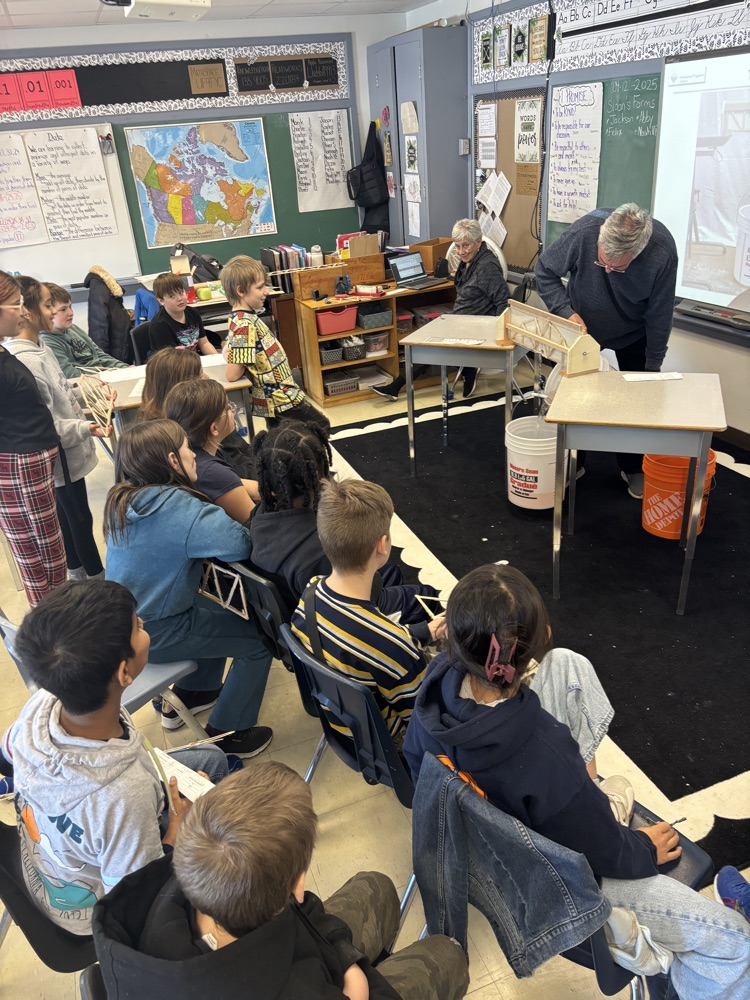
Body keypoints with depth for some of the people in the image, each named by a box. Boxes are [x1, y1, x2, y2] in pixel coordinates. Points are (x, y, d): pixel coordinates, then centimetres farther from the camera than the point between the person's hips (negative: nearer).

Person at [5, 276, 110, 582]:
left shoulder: (39, 347, 4)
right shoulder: (23, 361, -26)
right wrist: (86, 428, -31)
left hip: (67, 451, 9)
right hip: (59, 456, -9)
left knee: (68, 516, 22)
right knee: (79, 518, 7)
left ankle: (77, 571, 39)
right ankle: (97, 577, 24)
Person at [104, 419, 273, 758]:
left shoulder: (121, 500, -1)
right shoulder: (179, 506, -26)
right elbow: (238, 543, -36)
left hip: (124, 620, 9)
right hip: (154, 633, -9)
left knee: (220, 614, 28)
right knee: (259, 639, 2)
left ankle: (192, 693, 40)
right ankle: (228, 734, 13)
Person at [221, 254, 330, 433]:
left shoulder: (241, 317, 4)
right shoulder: (245, 325, -25)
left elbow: (229, 348, 19)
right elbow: (233, 374, -27)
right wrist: (249, 366, -9)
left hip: (272, 394, 9)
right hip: (279, 397, -9)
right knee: (321, 426, 3)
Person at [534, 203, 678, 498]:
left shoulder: (662, 251, -34)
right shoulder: (583, 230, -34)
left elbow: (659, 314, -21)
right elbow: (545, 271, -17)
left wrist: (653, 365, -14)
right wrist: (566, 311, -30)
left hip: (633, 333, 0)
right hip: (582, 324, 1)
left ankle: (633, 468, 23)